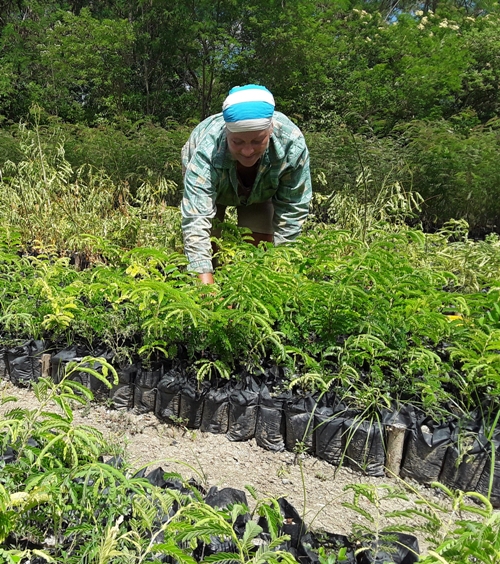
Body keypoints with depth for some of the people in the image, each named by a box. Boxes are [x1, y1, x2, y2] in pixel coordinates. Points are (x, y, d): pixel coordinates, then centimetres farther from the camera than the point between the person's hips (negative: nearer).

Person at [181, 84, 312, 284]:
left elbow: (292, 209, -27)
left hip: (261, 189, 2)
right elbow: (196, 220, -50)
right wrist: (206, 286, -59)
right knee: (209, 245, -14)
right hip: (209, 180, -1)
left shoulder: (292, 144, -39)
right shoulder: (206, 152, -45)